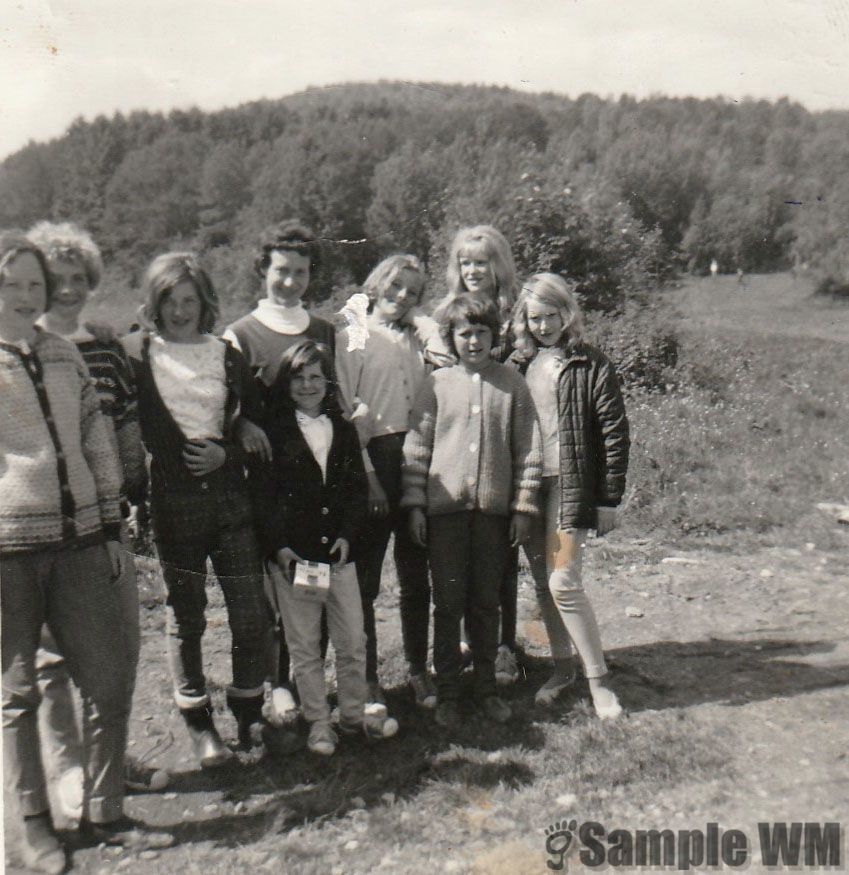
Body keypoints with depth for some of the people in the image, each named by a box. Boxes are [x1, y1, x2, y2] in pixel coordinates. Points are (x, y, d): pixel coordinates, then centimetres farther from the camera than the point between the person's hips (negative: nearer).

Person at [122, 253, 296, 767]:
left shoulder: (228, 356, 9)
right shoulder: (137, 355, 2)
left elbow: (259, 427, 12)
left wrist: (226, 454, -5)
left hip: (230, 497, 2)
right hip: (173, 502, -2)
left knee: (253, 614, 3)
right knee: (186, 618, 7)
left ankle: (250, 716, 24)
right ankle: (199, 724, 25)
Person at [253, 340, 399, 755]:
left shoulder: (344, 431, 11)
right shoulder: (273, 432, 0)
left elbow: (358, 489, 9)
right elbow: (263, 496, -3)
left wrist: (347, 536, -4)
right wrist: (278, 548, -13)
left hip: (340, 550, 3)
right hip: (292, 554, -3)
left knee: (353, 641, 9)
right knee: (304, 646, 7)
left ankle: (354, 713, 27)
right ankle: (317, 721, 22)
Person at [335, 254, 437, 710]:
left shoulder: (419, 337, 17)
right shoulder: (351, 338, 3)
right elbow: (345, 413, -5)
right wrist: (367, 476, -11)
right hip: (374, 460, -4)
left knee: (415, 574, 11)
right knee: (365, 578, 3)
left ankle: (418, 669, 24)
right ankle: (367, 677, 16)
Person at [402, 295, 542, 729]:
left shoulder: (511, 383, 3)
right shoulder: (437, 384, 2)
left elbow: (527, 449, 4)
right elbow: (416, 447, 3)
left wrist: (523, 506, 1)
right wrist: (414, 505, -1)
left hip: (494, 509, 1)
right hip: (445, 507, 0)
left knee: (486, 602, 11)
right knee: (448, 603, 6)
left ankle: (486, 687, 27)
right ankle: (447, 690, 21)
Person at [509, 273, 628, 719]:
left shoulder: (592, 365, -3)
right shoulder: (518, 364, 9)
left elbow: (614, 435, -4)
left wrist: (609, 500, -6)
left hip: (571, 484, -5)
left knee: (563, 582, -10)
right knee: (542, 583, 12)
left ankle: (598, 679, 6)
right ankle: (561, 669, 29)